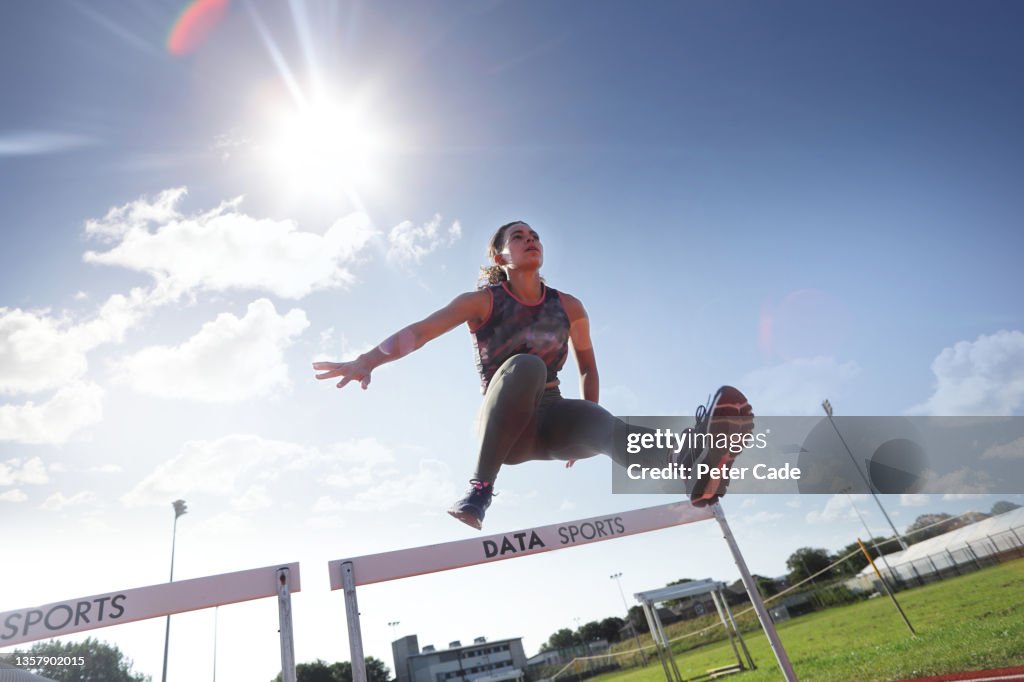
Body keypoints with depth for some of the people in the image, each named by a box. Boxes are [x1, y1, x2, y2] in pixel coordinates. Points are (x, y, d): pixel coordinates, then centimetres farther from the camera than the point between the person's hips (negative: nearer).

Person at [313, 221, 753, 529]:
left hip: (551, 420, 3)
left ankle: (692, 467, -62)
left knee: (608, 425, -31)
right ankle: (480, 488, -30)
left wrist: (588, 432, 11)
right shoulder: (483, 302, -4)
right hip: (504, 426, -3)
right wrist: (366, 362, -30)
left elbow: (588, 368, 17)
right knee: (526, 365, -35)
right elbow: (418, 332, -15)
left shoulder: (568, 307, 6)